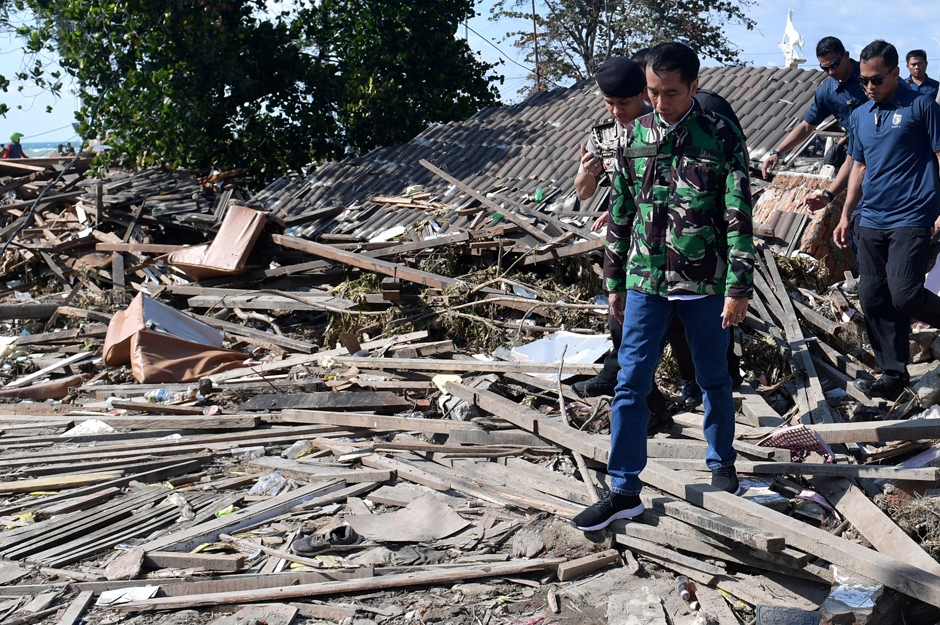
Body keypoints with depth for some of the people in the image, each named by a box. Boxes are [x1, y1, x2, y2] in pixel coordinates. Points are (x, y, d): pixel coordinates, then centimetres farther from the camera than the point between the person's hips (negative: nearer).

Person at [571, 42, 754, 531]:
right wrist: (614, 281, 12)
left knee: (713, 379, 13)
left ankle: (721, 463, 35)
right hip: (646, 282, 2)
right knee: (630, 384, 0)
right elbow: (620, 211, 10)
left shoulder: (721, 136, -6)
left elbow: (739, 216, -7)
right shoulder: (635, 136, 3)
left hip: (705, 284, -2)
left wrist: (738, 288, -12)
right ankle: (624, 491, 7)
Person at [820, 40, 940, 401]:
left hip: (911, 219, -6)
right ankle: (893, 374, 14)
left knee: (904, 296, -16)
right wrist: (846, 215, 17)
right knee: (873, 300, 4)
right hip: (871, 221, 6)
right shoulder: (860, 116, 15)